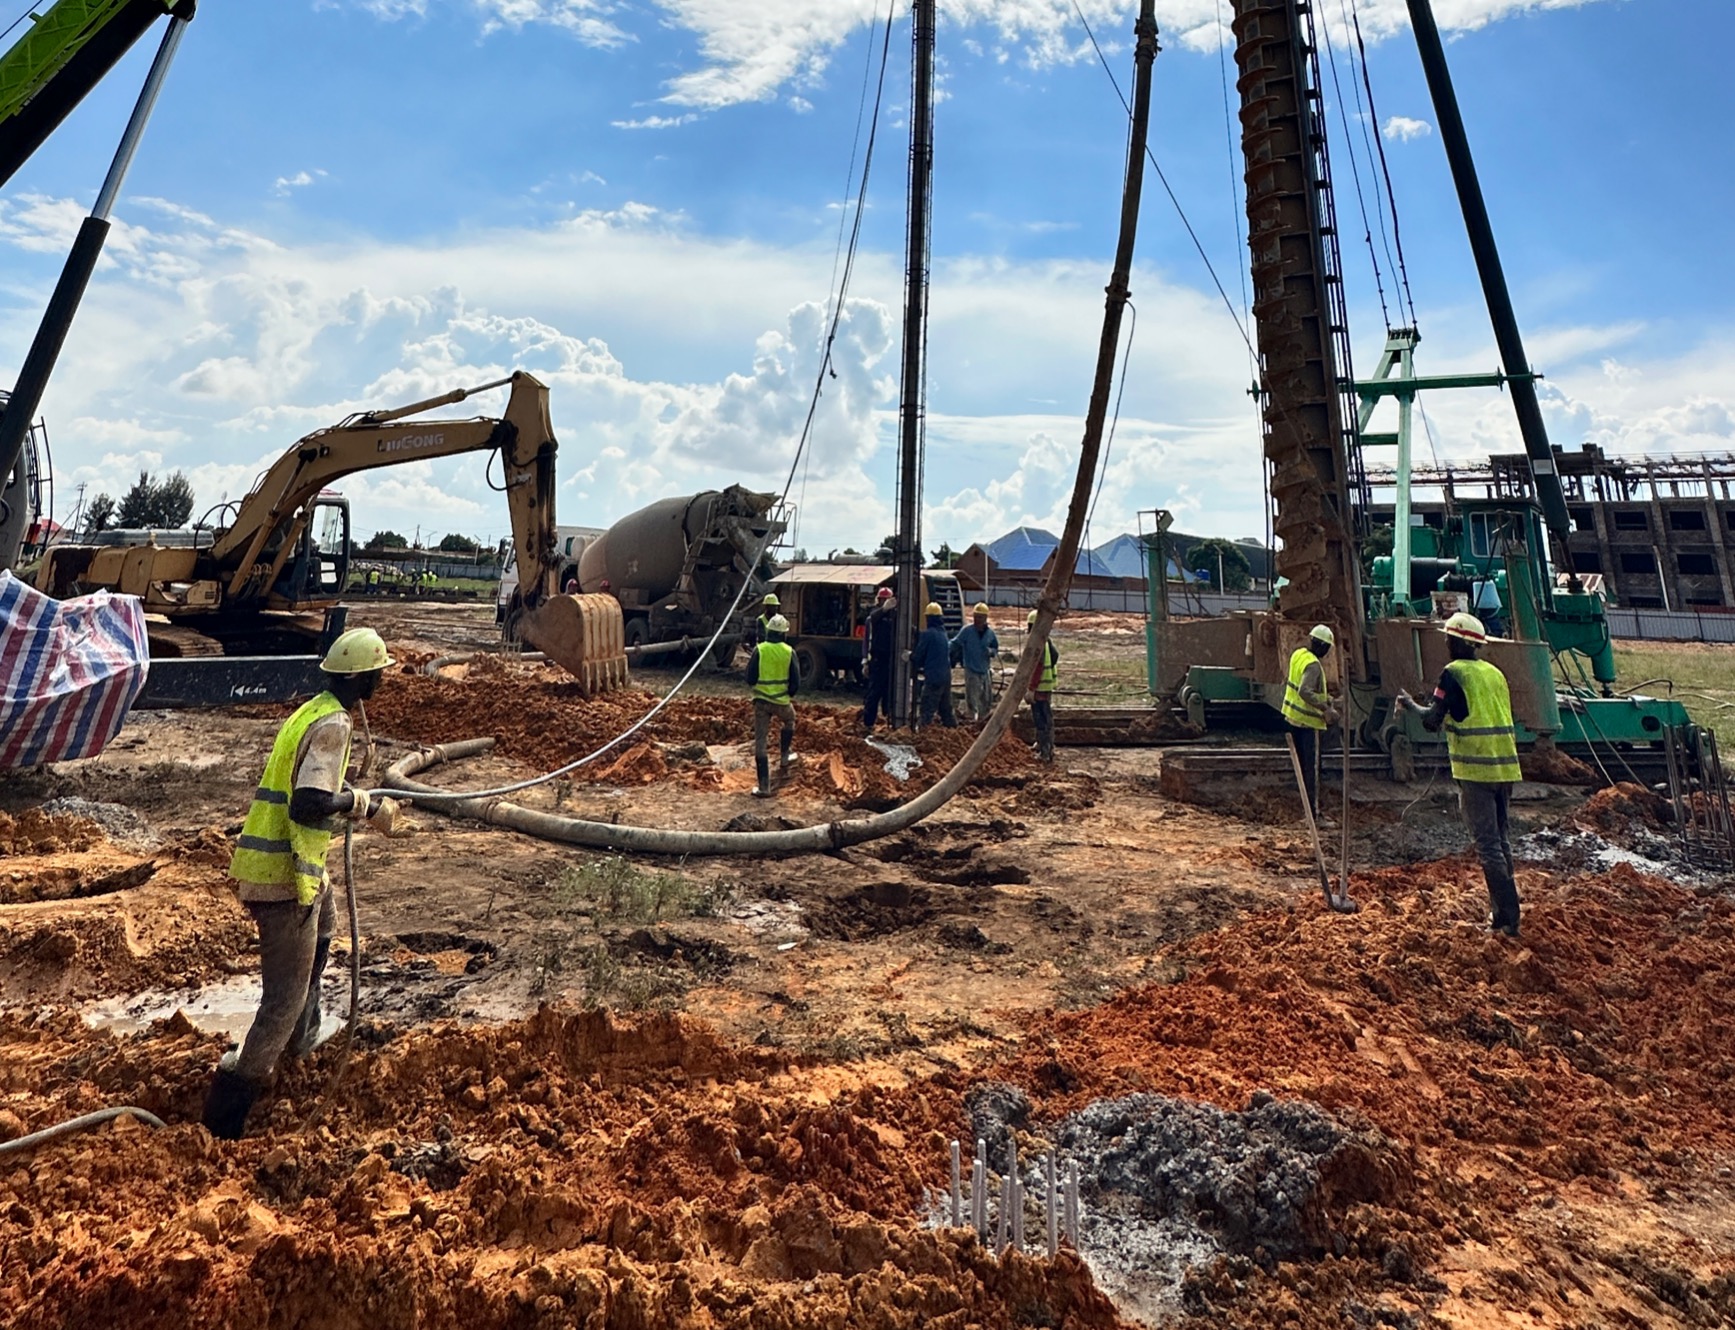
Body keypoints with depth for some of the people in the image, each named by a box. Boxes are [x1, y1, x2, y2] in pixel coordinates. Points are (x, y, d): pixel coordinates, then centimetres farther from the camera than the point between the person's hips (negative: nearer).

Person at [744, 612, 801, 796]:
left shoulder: (759, 650, -9)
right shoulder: (789, 652, -6)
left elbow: (750, 679, -6)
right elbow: (796, 682, -4)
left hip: (761, 701, -1)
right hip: (781, 701, 1)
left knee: (760, 743, 4)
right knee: (789, 720, 35)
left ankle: (764, 787, 3)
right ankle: (785, 759, 40)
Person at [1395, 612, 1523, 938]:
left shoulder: (1454, 673, -7)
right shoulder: (1495, 672, 14)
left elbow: (1432, 721, -10)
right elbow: (1499, 718, 18)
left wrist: (1410, 704, 7)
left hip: (1475, 769, -7)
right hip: (1506, 767, 7)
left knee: (1487, 844, -4)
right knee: (1500, 839, 15)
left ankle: (1508, 920, -5)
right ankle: (1503, 912, 22)